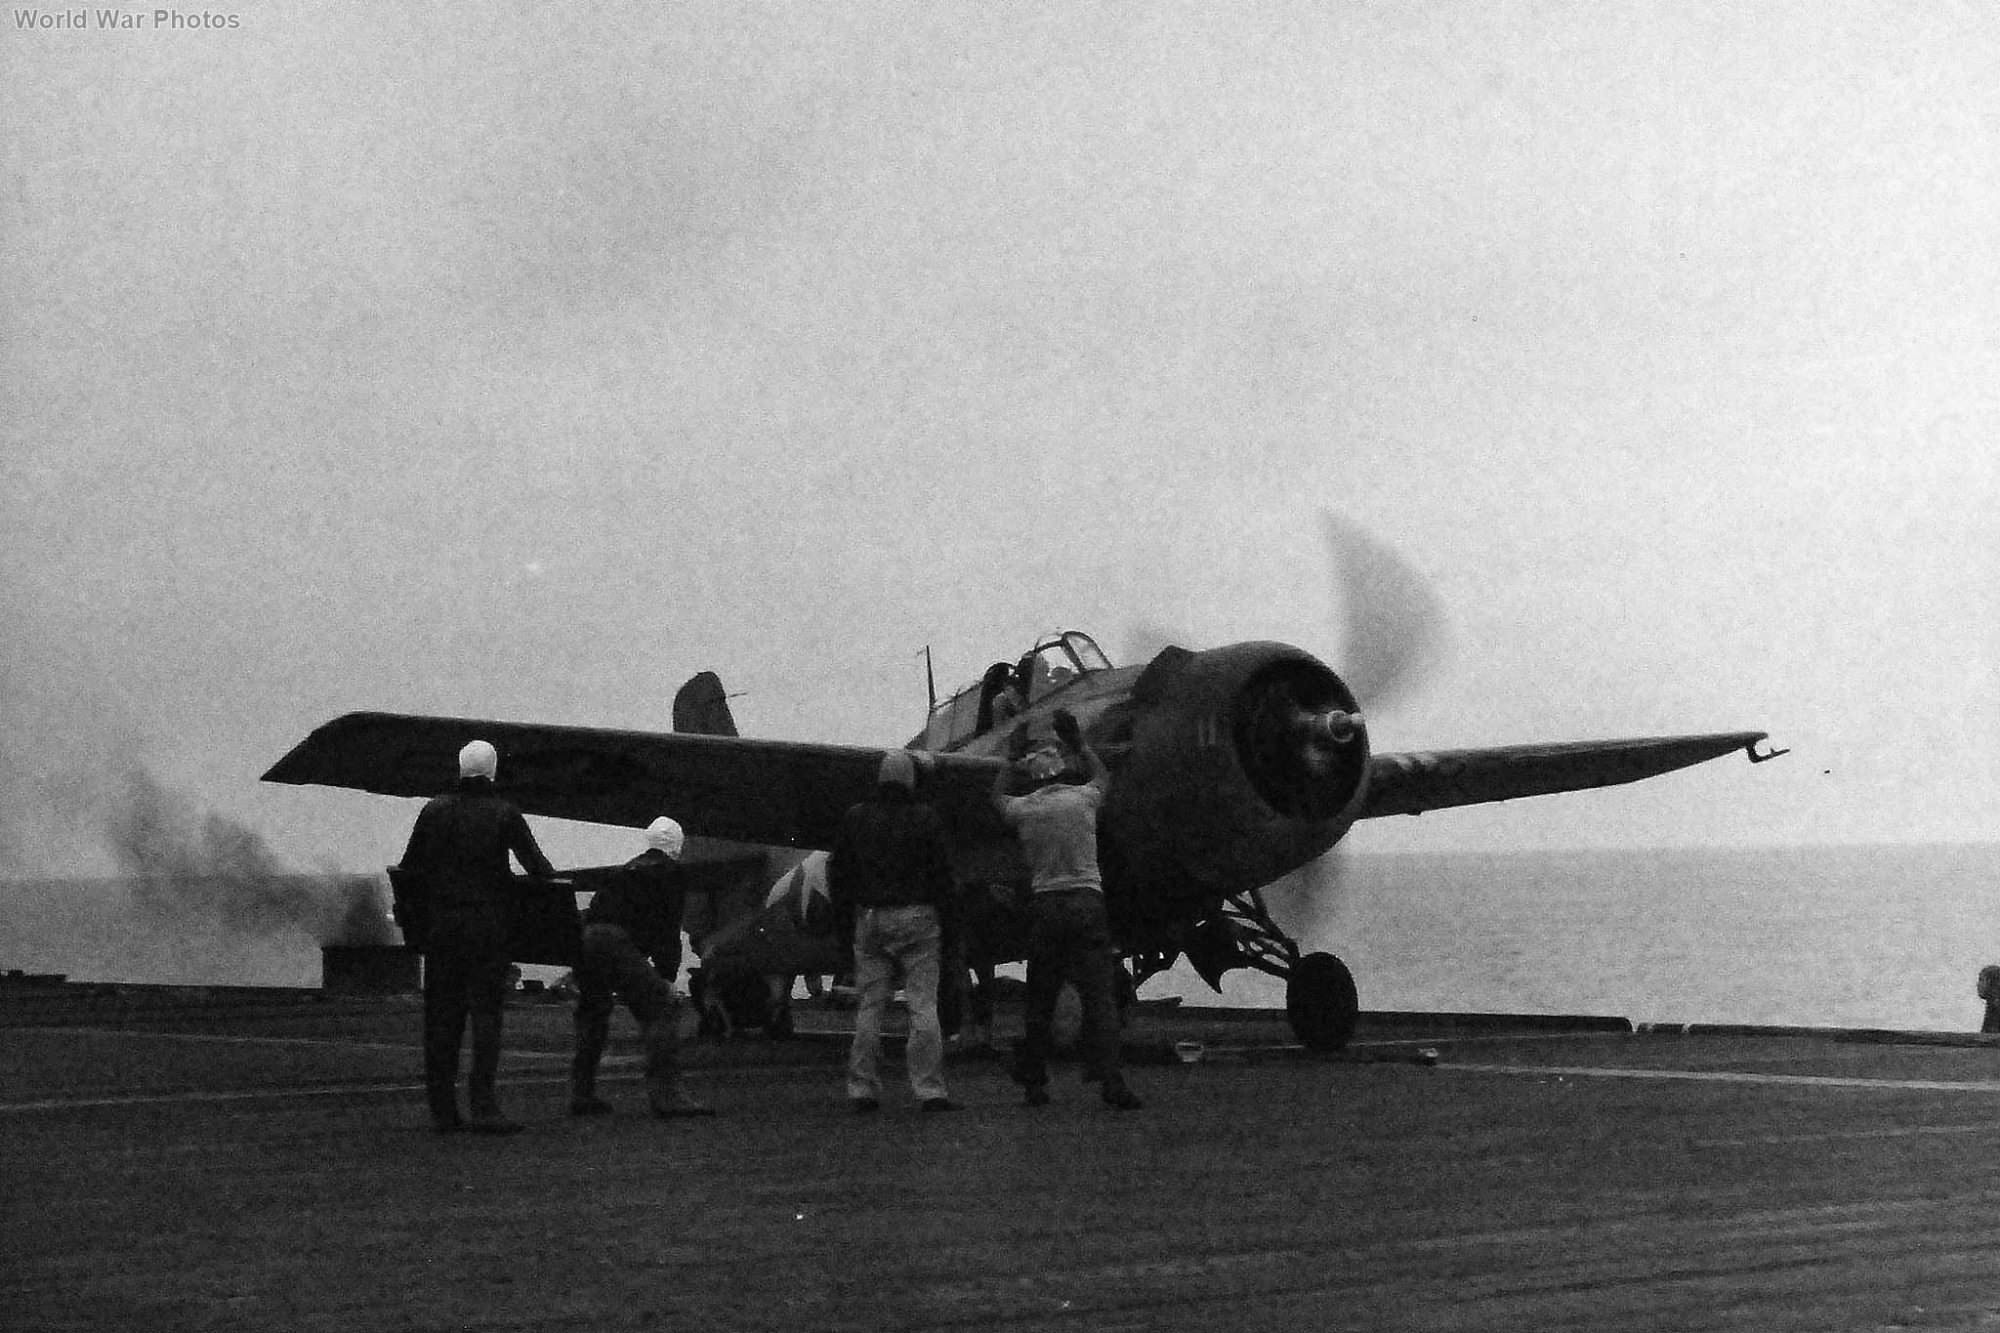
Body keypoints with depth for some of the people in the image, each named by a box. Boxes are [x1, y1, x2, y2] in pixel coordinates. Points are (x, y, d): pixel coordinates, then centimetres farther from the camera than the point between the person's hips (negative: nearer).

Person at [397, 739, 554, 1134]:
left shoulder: (434, 810, 4)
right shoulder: (504, 812, -4)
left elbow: (409, 869, 5)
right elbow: (536, 865, -6)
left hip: (441, 924, 3)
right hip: (487, 924, -3)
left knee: (441, 1016, 7)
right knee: (486, 1012, -2)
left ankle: (442, 1111, 7)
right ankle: (484, 1107, -12)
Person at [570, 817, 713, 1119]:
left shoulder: (632, 867, 31)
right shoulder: (671, 873, 9)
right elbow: (668, 930, 2)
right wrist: (667, 977, 1)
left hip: (584, 937, 8)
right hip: (616, 941, -8)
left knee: (592, 1014, 22)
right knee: (661, 1008, -6)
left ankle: (581, 1094, 25)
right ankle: (666, 1094, -16)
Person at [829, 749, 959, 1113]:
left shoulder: (855, 818, 6)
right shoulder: (925, 818, -2)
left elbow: (838, 871, 9)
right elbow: (942, 871, -1)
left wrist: (843, 915, 16)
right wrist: (942, 914, 7)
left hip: (869, 919, 2)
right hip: (916, 919, -2)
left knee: (868, 1006, 6)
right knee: (923, 1004, -2)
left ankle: (862, 1089, 3)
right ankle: (929, 1090, -6)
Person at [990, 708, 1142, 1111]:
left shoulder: (1023, 809, 2)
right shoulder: (1082, 799, 1)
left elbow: (998, 794, 28)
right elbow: (1103, 777, 28)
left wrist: (1016, 765, 40)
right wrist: (1078, 744, 39)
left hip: (1044, 905, 1)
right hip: (1086, 901, -1)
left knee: (1040, 1001, 10)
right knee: (1099, 997, -7)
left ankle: (1034, 1082, 11)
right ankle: (1111, 1082, -18)